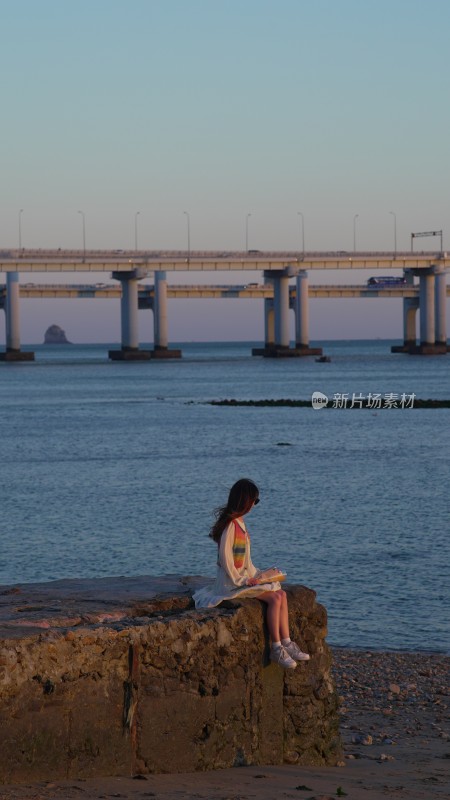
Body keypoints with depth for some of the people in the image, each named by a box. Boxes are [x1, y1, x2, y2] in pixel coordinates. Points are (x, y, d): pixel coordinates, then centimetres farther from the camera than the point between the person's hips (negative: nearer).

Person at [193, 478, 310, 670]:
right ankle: (276, 649, -17)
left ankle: (286, 643, -7)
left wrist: (254, 574, 9)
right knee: (274, 598, -21)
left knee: (281, 594, -4)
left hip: (244, 576, 9)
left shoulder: (239, 521, 14)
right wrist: (242, 580, -17)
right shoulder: (230, 524, -17)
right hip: (231, 581, -9)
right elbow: (225, 557, -21)